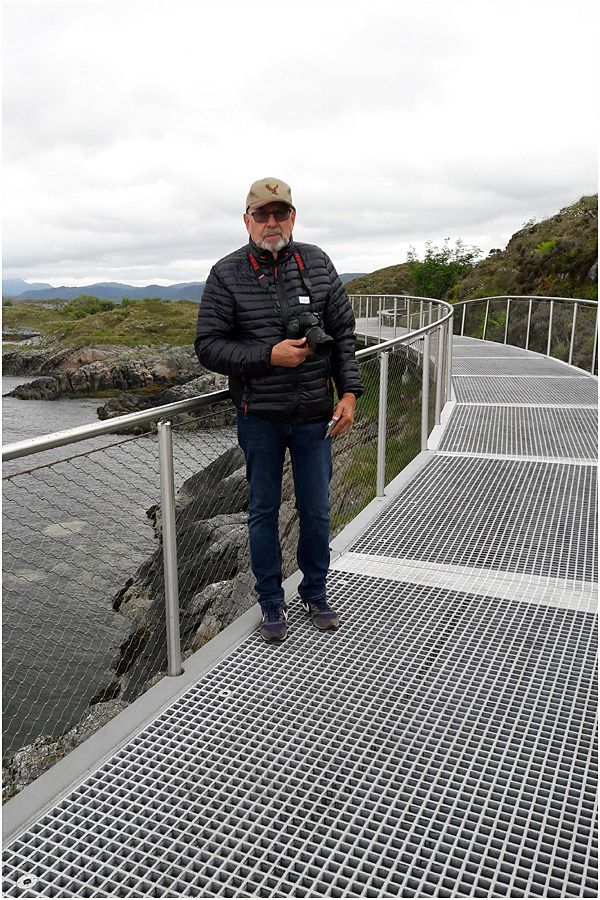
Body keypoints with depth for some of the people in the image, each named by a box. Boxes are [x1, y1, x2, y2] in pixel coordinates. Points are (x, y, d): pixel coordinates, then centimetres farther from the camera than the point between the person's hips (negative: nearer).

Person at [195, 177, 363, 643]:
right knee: (264, 511, 11)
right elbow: (208, 346, -8)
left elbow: (344, 332, 6)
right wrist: (269, 355, -20)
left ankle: (315, 593, 33)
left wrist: (349, 392, -3)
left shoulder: (318, 264, 2)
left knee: (317, 511, 12)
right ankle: (272, 602, 29)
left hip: (315, 416, 2)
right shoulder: (227, 274, -6)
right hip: (260, 418, -2)